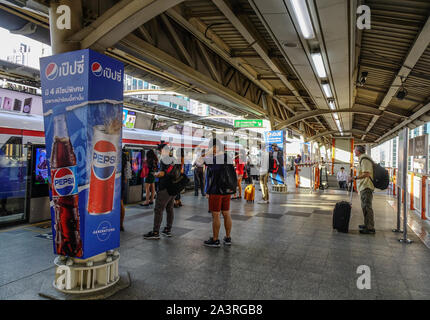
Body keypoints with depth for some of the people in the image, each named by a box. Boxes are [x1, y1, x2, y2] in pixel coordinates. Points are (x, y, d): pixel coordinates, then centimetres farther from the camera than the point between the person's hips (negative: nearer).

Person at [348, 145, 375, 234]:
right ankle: (367, 224, 28)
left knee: (367, 207, -9)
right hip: (364, 186, 11)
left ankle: (370, 228, -5)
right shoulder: (362, 159, 18)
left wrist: (354, 178, -24)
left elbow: (366, 174, -24)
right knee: (364, 206, 18)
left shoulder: (364, 159, -15)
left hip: (366, 187, -11)